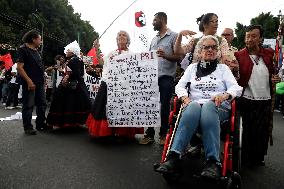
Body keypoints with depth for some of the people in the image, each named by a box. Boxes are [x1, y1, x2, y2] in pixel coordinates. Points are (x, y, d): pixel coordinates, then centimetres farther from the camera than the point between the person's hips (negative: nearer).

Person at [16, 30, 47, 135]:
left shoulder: (36, 51, 18)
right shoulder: (23, 49, -7)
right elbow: (19, 67, -16)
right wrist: (29, 81, -22)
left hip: (40, 83, 9)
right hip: (30, 83, -8)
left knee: (42, 104, 11)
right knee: (28, 105, -1)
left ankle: (40, 124, 23)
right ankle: (28, 127, 8)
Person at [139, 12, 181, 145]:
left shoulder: (173, 36, 1)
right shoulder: (153, 39, 21)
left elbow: (178, 57, -6)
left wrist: (165, 56, -23)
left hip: (166, 77, -5)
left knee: (164, 106, 1)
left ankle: (163, 134, 14)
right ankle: (149, 134, 12)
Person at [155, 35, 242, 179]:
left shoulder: (223, 68, 20)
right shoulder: (192, 67, 24)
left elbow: (236, 88, 6)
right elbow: (179, 86, 13)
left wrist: (225, 95, -17)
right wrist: (185, 98, -9)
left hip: (218, 107, 0)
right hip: (194, 104, 1)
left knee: (208, 107, -38)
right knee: (194, 106, -37)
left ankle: (213, 161, -44)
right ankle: (174, 156, -45)